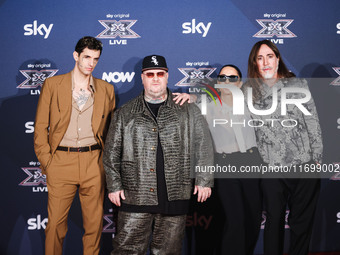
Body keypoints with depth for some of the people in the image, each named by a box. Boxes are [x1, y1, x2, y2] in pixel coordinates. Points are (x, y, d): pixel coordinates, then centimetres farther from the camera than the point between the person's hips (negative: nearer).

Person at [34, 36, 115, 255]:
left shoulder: (107, 89, 11)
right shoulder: (52, 85, 6)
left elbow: (111, 130, 16)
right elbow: (40, 127, 5)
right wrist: (46, 161, -2)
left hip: (94, 163, 2)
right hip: (61, 162, -1)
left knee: (94, 224, 5)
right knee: (56, 223, 0)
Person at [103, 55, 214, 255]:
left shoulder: (187, 111, 8)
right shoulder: (125, 114, 9)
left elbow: (203, 146, 7)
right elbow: (112, 152, 10)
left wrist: (204, 180, 0)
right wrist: (114, 186, 4)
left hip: (175, 198, 0)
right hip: (135, 198, 0)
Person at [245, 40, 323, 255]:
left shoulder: (298, 84, 4)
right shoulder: (250, 90, 5)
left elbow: (313, 122, 5)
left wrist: (317, 159, 1)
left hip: (305, 166, 0)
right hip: (272, 168, 0)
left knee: (302, 221, 9)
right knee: (274, 220, 8)